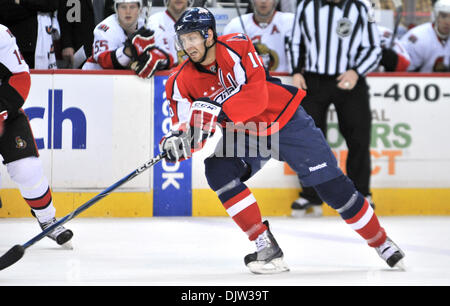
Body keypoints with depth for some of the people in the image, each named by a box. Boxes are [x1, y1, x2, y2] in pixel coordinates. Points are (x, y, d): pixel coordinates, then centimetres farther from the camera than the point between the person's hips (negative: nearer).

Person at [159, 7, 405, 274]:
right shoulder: (182, 82, -11)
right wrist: (176, 140, -34)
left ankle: (381, 241, 18)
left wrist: (216, 110, -45)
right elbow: (186, 123, -11)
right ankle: (267, 247, -18)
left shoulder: (236, 47, -24)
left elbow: (256, 96, -33)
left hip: (286, 121, -4)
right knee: (218, 171, -24)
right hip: (243, 134, 4)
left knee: (332, 185, -2)